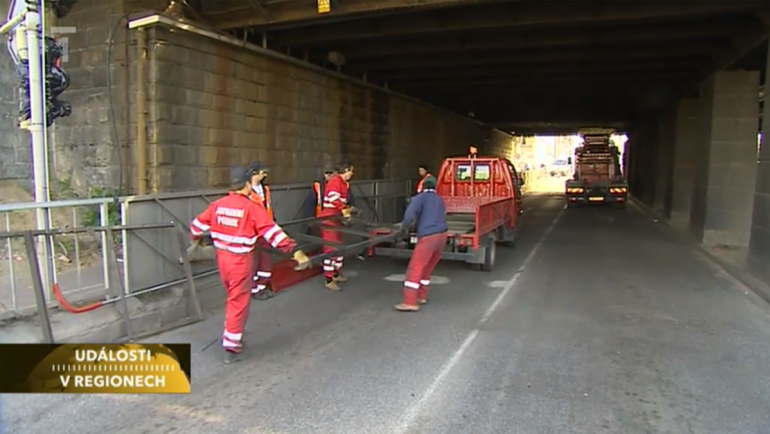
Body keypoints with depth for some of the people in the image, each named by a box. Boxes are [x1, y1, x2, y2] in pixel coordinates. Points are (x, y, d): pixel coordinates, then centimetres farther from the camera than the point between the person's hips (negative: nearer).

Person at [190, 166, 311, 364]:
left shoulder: (218, 205, 1)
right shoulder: (252, 208, -16)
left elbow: (197, 224, 14)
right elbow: (273, 232, -23)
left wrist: (196, 238, 36)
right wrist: (295, 250, -23)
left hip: (222, 257, 6)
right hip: (241, 260, -6)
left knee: (234, 298, 25)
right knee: (239, 302, 5)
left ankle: (232, 336, 41)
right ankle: (231, 348, 12)